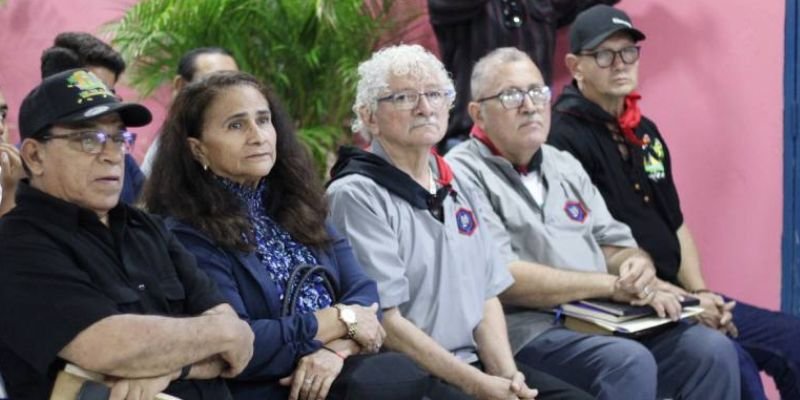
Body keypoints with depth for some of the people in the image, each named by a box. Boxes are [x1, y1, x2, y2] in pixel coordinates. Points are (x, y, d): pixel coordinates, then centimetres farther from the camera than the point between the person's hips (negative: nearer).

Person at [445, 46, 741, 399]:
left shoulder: (564, 165, 22)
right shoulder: (464, 173, -4)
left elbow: (615, 243, 22)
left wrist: (637, 267, -4)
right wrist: (613, 285, -13)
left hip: (604, 322, 8)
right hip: (527, 332, -7)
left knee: (712, 350, -12)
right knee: (628, 363, -32)